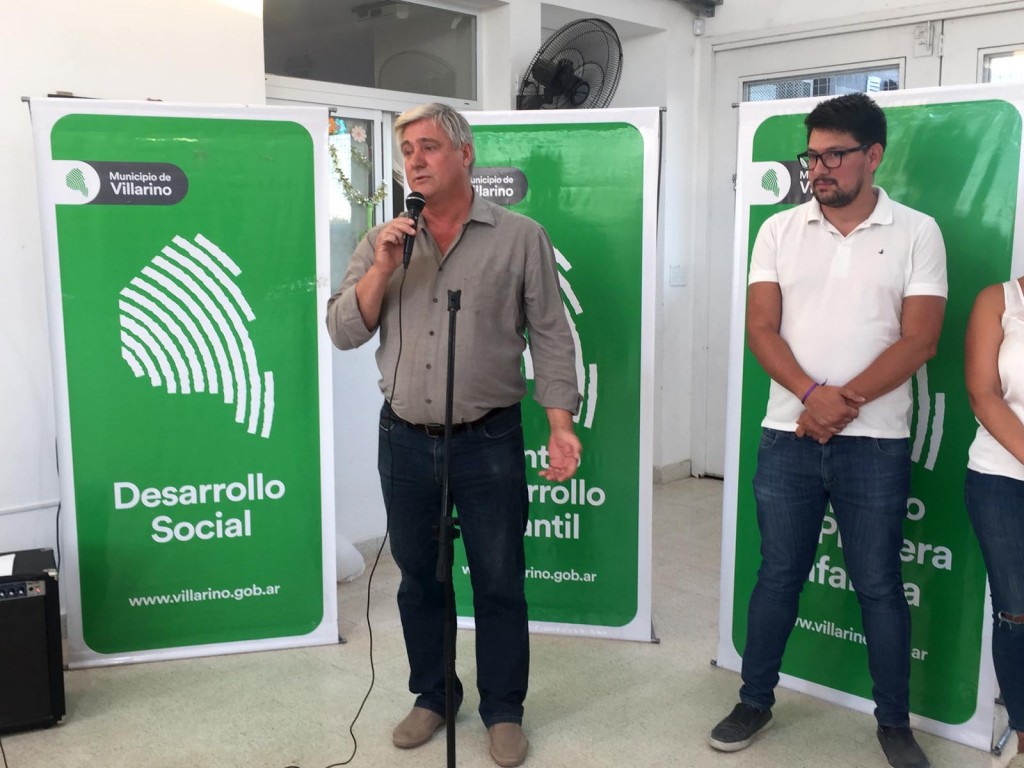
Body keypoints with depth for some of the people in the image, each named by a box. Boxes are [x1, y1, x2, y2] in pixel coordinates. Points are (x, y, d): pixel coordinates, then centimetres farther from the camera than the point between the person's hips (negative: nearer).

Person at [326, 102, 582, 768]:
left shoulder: (520, 238, -2)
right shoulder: (382, 241, 7)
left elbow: (551, 337, -2)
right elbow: (343, 332, 2)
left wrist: (562, 427, -10)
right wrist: (382, 268, -12)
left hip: (489, 442, -3)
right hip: (405, 443, 3)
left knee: (499, 583, 7)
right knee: (419, 579, 16)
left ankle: (504, 711, 26)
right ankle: (432, 696, 35)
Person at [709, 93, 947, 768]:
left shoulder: (916, 233, 0)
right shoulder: (780, 231, 5)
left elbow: (919, 340, -7)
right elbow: (761, 327, -2)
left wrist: (845, 402, -16)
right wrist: (813, 395, -18)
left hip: (876, 443, -1)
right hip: (788, 436, 2)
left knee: (879, 584, 8)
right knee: (778, 575, 12)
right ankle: (756, 701, 27)